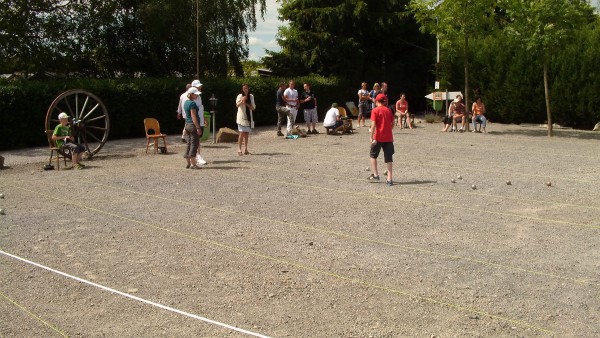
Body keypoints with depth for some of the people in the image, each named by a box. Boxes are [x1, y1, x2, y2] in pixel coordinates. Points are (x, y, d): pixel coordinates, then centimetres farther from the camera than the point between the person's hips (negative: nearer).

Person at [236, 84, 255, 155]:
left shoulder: (251, 96, 8)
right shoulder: (240, 96, -4)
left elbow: (253, 108, 4)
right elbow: (237, 105, -23)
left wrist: (246, 104, -13)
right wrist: (242, 101, -43)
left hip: (248, 117, 4)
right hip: (241, 117, -4)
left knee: (246, 133, 6)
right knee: (242, 133, -15)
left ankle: (245, 149, 12)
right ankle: (239, 149, -16)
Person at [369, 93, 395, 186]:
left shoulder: (375, 110, -7)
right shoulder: (389, 110, 8)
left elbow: (373, 124, -15)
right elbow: (392, 124, 10)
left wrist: (372, 137, -13)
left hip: (378, 137, -4)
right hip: (388, 138, 4)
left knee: (373, 155, 16)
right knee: (388, 158, 5)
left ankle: (375, 174, 10)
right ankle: (389, 179, 2)